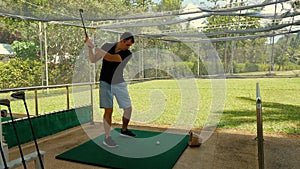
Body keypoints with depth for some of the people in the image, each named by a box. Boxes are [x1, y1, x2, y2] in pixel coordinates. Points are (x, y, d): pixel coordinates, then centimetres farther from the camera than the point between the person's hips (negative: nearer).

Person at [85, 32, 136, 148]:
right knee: (109, 110, -8)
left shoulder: (127, 54, -13)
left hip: (119, 84, 1)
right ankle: (107, 137, 3)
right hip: (105, 83, -1)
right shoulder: (107, 46, -4)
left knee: (128, 108, 5)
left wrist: (93, 46, -27)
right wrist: (89, 47, -16)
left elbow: (109, 57, -27)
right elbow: (93, 60, 0)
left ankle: (124, 130, 30)